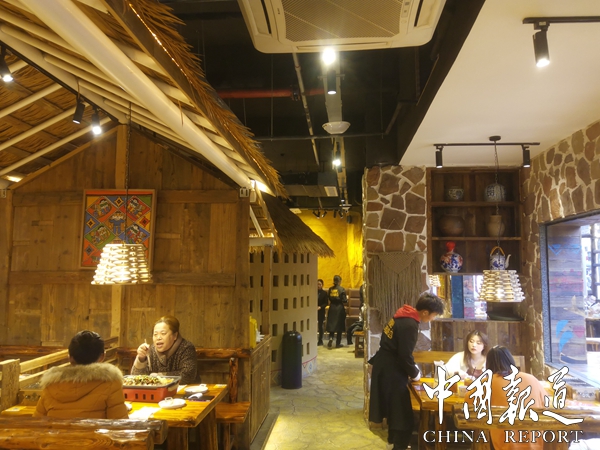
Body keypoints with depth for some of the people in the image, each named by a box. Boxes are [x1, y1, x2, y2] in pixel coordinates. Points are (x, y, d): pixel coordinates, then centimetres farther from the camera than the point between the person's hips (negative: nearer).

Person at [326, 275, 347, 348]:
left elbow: (329, 298, 5)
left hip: (332, 308, 3)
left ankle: (331, 338, -13)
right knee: (339, 326, 7)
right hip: (340, 308, -3)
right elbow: (344, 301, -11)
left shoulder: (330, 289, 1)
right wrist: (347, 298, 9)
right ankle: (338, 343, 13)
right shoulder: (342, 289, -10)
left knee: (331, 325, 12)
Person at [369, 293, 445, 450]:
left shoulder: (403, 315, 5)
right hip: (392, 370, -10)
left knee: (394, 407, 24)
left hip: (386, 366, 10)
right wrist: (414, 373, -5)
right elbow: (405, 356, -21)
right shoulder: (410, 325, -24)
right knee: (402, 413, 1)